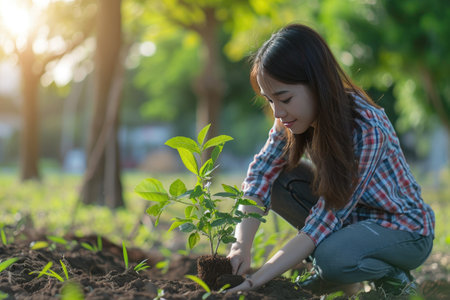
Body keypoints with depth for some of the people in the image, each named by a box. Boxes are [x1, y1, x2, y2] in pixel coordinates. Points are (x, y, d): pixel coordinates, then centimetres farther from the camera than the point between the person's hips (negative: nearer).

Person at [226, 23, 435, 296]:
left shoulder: (367, 129, -33)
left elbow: (326, 220, -33)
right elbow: (261, 172, -17)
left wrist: (256, 280, -35)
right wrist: (241, 245, -34)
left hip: (405, 230, -7)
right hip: (349, 212, 7)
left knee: (333, 257, -36)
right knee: (280, 180, -16)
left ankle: (391, 276, -3)